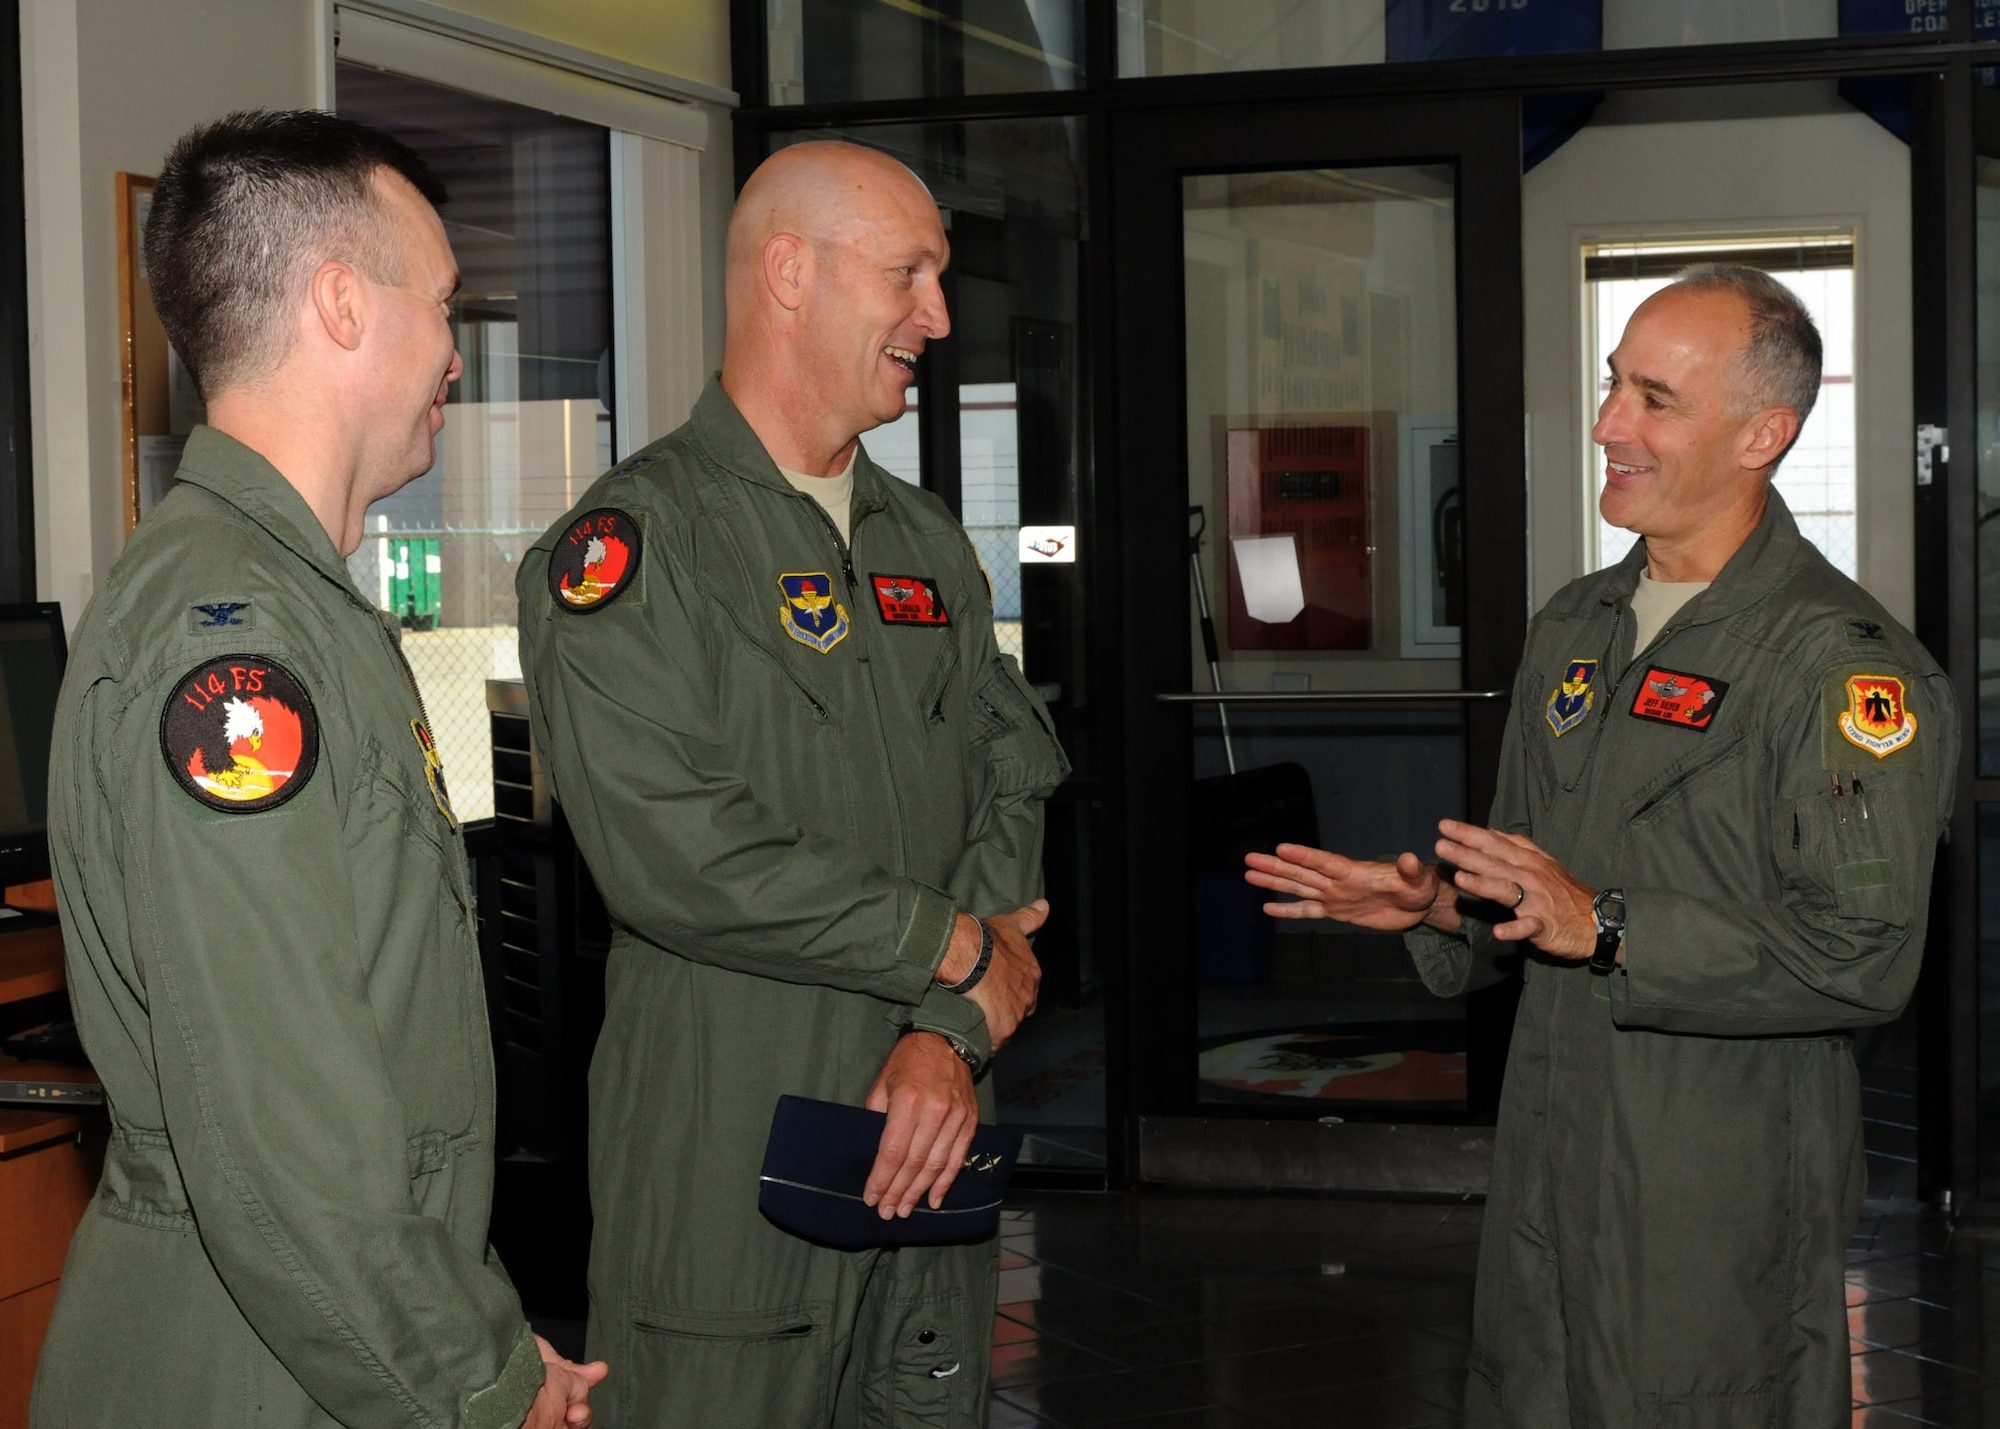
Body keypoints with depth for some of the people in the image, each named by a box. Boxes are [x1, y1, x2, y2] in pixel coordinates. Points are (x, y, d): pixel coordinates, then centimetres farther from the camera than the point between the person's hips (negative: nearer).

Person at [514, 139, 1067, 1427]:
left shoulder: (931, 545, 14)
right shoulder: (632, 543, -9)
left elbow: (1011, 798, 9)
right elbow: (671, 852, -21)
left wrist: (955, 1033, -9)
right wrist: (957, 948, -12)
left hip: (927, 1141, 6)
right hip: (725, 1167, -6)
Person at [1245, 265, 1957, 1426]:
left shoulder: (1847, 665, -13)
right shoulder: (1574, 630, 14)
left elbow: (1865, 957, -21)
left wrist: (1608, 928, -24)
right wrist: (1441, 904, 4)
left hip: (1728, 1203, -7)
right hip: (1551, 1180, 7)